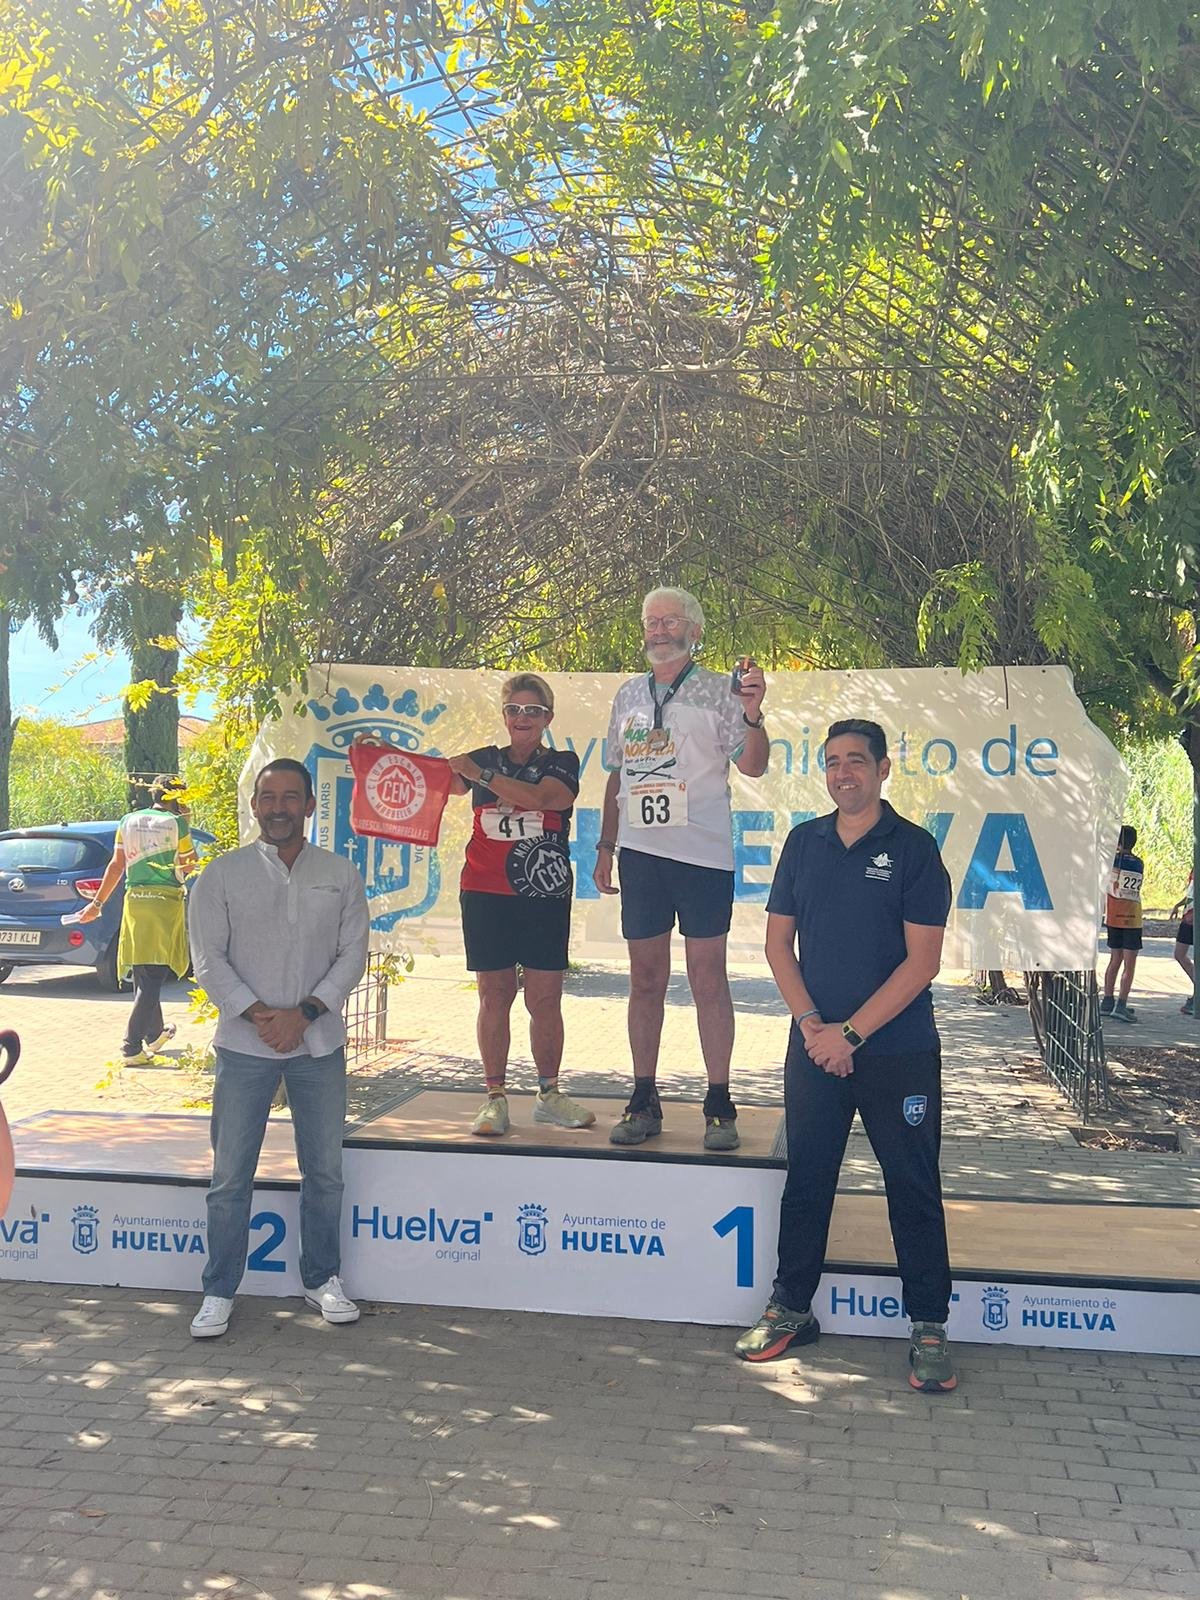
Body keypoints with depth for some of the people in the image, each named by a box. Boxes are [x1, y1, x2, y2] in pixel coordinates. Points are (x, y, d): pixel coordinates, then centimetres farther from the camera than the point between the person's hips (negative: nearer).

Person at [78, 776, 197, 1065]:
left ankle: (155, 1034, 34)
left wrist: (97, 903, 12)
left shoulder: (128, 821, 9)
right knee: (152, 981, -5)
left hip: (134, 901, 6)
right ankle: (132, 1048, -10)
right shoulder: (176, 824, -5)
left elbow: (117, 865, 8)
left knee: (144, 977, 18)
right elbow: (191, 865, 6)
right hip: (166, 903, -5)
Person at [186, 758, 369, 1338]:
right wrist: (256, 1014, -15)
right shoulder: (222, 873, 0)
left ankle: (322, 1279, 26)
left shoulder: (340, 875, 4)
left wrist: (304, 1013, -11)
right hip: (243, 1046, -1)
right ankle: (219, 1293, 18)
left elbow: (352, 954, 1)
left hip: (319, 1045, 2)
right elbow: (208, 958, -4)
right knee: (230, 1176, 4)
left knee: (324, 1171, 10)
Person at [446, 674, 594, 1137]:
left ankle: (549, 1095, 14)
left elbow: (539, 797, -15)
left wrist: (481, 774, -20)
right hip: (486, 895, 1)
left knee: (545, 998, 1)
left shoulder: (561, 764, 5)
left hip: (544, 895, -1)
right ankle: (495, 1097, 7)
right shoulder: (484, 759, 13)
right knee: (494, 996, 2)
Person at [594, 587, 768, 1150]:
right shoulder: (629, 695, 15)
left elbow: (752, 766, -7)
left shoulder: (717, 690, 1)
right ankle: (644, 1103, 16)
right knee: (645, 978, 8)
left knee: (708, 977, -1)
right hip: (639, 850, 4)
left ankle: (719, 1108, 7)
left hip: (702, 851, -4)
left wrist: (753, 716, -25)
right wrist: (605, 846, 16)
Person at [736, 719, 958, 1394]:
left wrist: (851, 1032, -14)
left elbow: (923, 960, -11)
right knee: (806, 1181, 12)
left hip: (898, 1052, -3)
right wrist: (811, 1024, -6)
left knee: (913, 1188, 5)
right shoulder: (804, 842, 6)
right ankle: (792, 1308, 26)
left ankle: (930, 1328, 17)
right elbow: (779, 941, 7)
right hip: (815, 1047, 4)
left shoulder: (914, 847, -6)